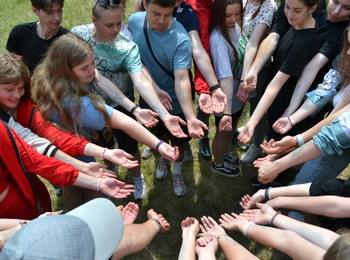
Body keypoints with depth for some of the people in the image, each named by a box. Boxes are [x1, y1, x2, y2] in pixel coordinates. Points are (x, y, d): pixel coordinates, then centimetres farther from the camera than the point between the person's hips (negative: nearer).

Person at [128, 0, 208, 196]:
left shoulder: (181, 39, -30)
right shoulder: (134, 21, -16)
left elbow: (182, 79, -37)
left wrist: (191, 118, -50)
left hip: (176, 102, -3)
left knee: (179, 141, 18)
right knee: (156, 137, 27)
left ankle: (178, 170, 49)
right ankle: (163, 158, 60)